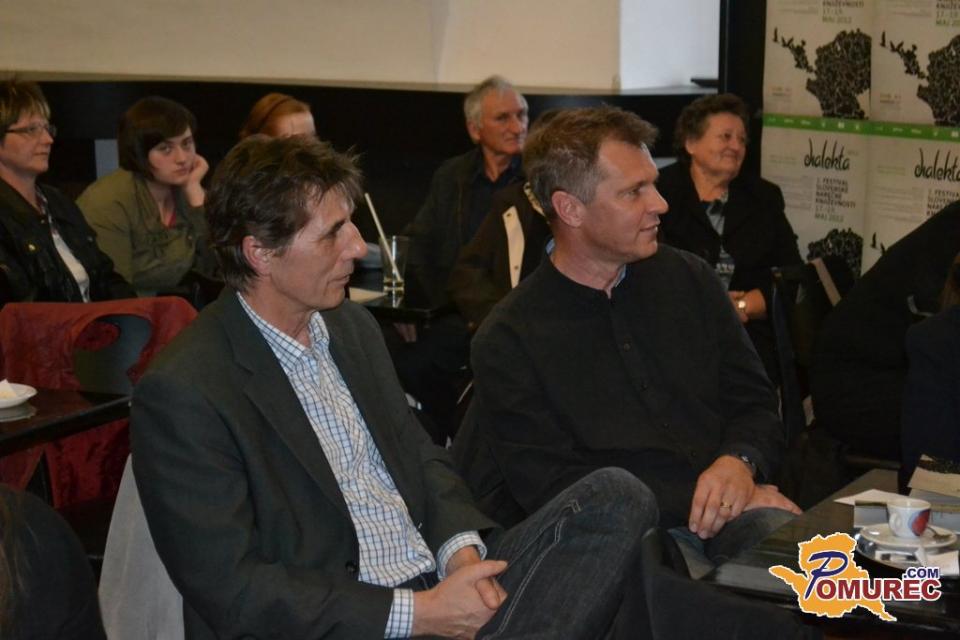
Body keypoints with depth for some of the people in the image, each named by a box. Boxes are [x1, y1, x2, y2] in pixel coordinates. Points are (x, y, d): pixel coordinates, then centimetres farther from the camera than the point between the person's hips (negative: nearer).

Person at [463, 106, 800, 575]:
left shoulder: (688, 278, 15)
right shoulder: (507, 341, 0)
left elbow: (756, 404, 17)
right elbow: (549, 488, -7)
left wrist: (739, 462, -7)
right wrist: (699, 501, -11)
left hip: (735, 510, 5)